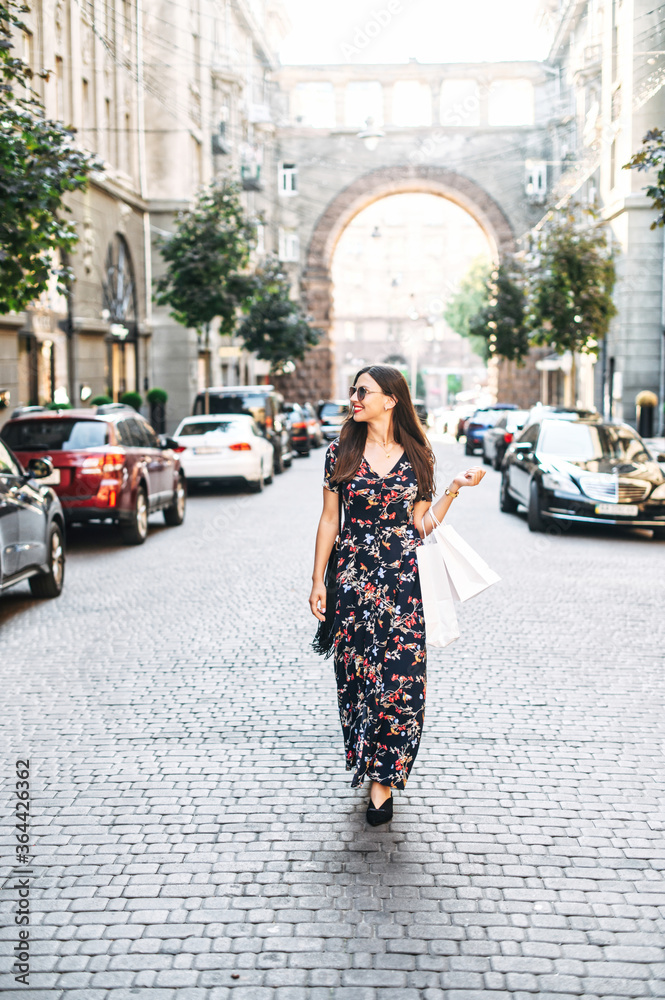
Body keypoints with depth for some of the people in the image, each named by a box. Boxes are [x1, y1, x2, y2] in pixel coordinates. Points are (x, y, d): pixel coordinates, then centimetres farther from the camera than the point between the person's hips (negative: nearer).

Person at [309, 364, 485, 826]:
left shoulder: (417, 457, 4)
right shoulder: (341, 453, 4)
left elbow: (421, 525, 5)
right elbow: (329, 520, 8)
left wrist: (456, 488, -6)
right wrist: (318, 581, 5)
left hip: (405, 581, -1)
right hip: (354, 580, 1)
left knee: (401, 679, -4)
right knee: (357, 677, 4)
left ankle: (384, 778, 7)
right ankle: (370, 767, 23)